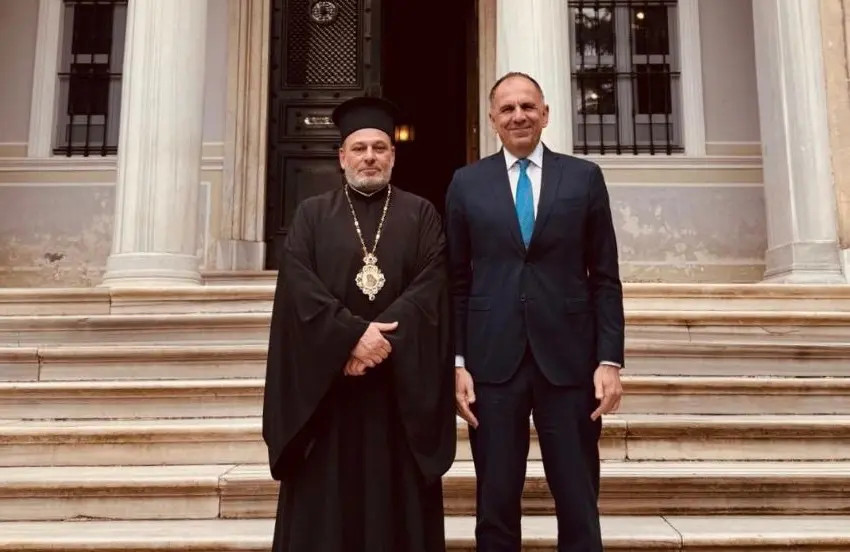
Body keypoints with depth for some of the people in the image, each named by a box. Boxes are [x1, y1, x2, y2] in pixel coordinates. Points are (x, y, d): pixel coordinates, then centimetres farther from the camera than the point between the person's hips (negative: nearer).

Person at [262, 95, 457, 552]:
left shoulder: (422, 215, 9)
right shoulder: (312, 214, 10)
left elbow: (432, 285, -4)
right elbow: (299, 285, -4)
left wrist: (384, 338, -17)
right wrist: (353, 334, -17)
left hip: (402, 379, 0)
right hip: (326, 375, 0)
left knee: (398, 501, 5)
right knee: (324, 504, 4)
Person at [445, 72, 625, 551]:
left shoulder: (585, 177, 7)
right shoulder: (466, 183, 8)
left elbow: (605, 277, 5)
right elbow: (456, 281, 6)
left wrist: (610, 359, -3)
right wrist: (456, 362, -2)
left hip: (569, 358, 0)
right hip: (492, 360, 0)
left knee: (580, 505, 8)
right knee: (496, 505, 9)